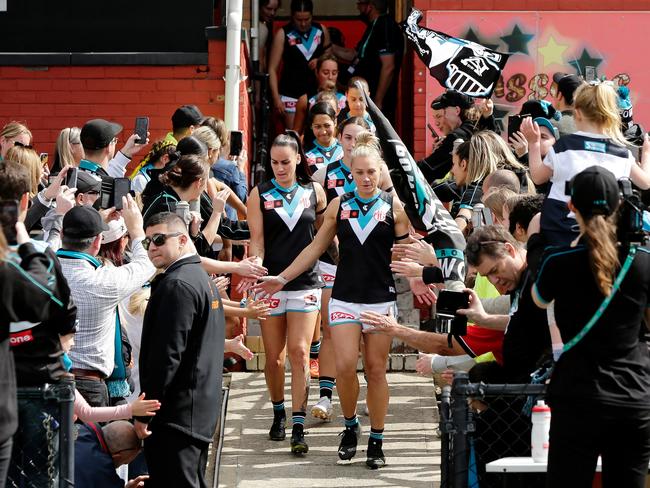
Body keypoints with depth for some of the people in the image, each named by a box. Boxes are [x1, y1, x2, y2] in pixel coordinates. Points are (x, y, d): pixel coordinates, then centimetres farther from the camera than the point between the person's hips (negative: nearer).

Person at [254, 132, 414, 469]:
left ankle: (376, 441, 11)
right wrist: (283, 278, 7)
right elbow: (316, 247, 11)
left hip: (381, 299, -1)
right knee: (345, 366, -10)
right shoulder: (339, 206, 6)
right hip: (345, 298, 1)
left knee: (376, 371, 2)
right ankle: (350, 426, 13)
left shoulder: (392, 207, 2)